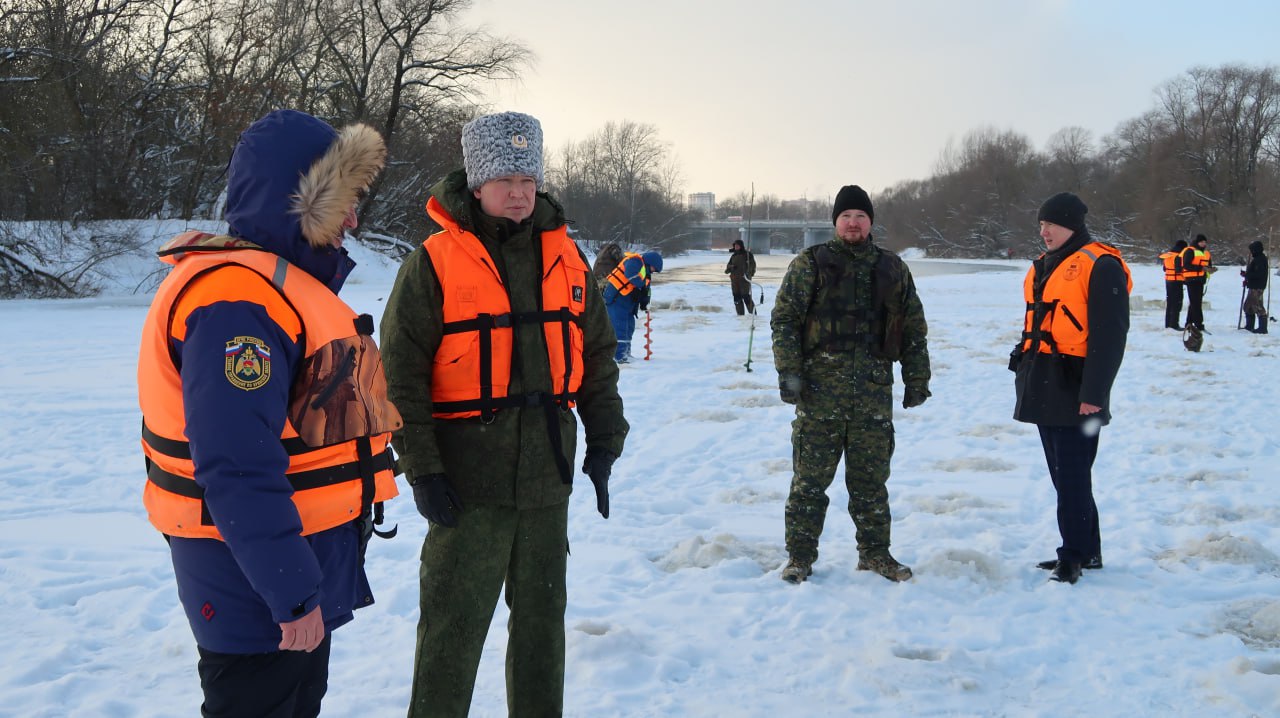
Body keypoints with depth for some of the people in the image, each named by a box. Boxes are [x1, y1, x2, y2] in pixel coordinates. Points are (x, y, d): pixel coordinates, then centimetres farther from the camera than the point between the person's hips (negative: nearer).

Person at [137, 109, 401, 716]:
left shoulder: (284, 280, 12)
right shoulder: (237, 300, -23)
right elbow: (237, 470, -29)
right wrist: (293, 592, -27)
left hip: (306, 554, 11)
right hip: (258, 575, -11)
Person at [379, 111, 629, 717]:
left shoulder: (565, 257, 8)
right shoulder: (434, 263, -7)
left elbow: (597, 358, 14)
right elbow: (400, 375, -7)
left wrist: (603, 444, 7)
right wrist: (421, 469, -12)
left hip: (548, 480, 5)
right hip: (467, 485, -5)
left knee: (542, 618, 16)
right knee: (453, 628, 1)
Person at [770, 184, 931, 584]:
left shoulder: (893, 270, 13)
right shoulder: (810, 265, 2)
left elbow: (914, 330, 16)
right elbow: (784, 319, -2)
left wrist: (916, 381, 11)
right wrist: (789, 372, -11)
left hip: (874, 393, 3)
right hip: (820, 391, -3)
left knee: (871, 479, 10)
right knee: (811, 477, 0)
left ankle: (874, 552, 23)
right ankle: (800, 557, 10)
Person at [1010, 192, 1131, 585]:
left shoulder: (1100, 266, -11)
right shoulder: (1045, 267, 17)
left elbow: (1109, 335, -16)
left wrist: (1094, 393, -19)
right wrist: (1023, 368, 21)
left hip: (1074, 390, -9)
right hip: (1043, 388, 9)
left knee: (1072, 475, -7)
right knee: (1064, 473, 13)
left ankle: (1074, 556, 0)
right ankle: (1087, 550, 23)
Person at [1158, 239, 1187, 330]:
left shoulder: (1167, 255, 9)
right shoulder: (1178, 256, -17)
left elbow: (1164, 268, 16)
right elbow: (1179, 269, -22)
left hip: (1168, 280, 8)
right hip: (1177, 281, -8)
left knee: (1169, 302, 15)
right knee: (1177, 303, -4)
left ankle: (1168, 323, 20)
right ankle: (1174, 324, -7)